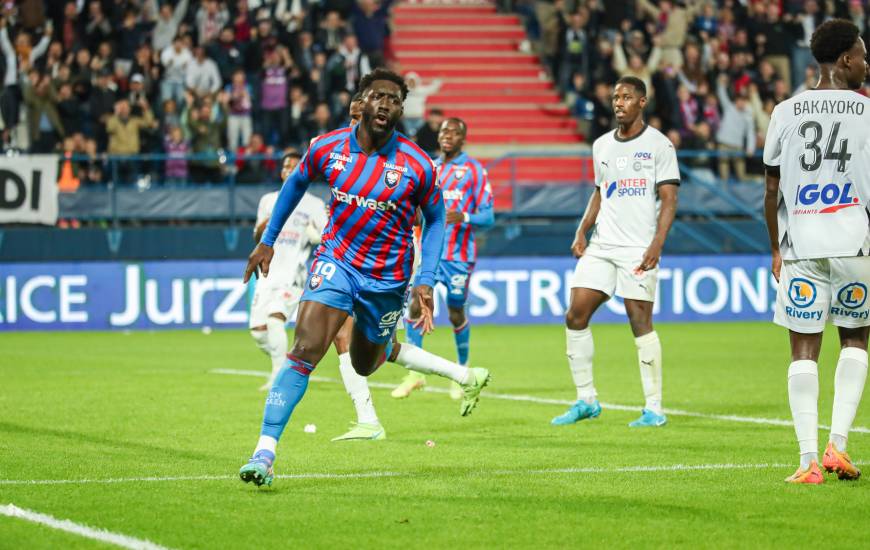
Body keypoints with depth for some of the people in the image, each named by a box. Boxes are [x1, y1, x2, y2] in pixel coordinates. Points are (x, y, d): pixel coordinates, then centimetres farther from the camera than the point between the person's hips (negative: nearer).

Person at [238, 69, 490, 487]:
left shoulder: (417, 166, -13)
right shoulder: (328, 148, -9)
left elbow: (435, 219, 2)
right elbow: (295, 184, 12)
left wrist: (425, 281, -6)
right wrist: (267, 241, 13)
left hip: (387, 277, 0)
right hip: (335, 260, 0)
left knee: (365, 364, 13)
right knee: (305, 350, -19)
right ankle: (265, 451, -22)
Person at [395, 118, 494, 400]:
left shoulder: (474, 170, -3)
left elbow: (487, 217, -7)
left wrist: (464, 217, -24)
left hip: (459, 253, -4)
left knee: (456, 313, 3)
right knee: (415, 305, -11)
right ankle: (416, 373, -6)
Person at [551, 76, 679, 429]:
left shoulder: (659, 145, -3)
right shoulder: (601, 145, 14)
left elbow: (668, 199, -6)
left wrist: (657, 244, -17)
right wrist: (582, 232, 11)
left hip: (638, 249, -6)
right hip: (600, 246, 6)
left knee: (640, 322, -9)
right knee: (576, 316, -2)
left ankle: (654, 409, -2)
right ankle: (586, 400, 9)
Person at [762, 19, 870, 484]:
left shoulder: (785, 112, 5)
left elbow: (772, 189, 7)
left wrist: (776, 249, 17)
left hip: (800, 245, 1)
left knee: (803, 349, 3)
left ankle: (809, 459, -4)